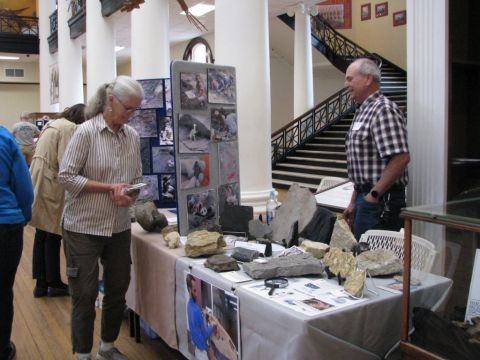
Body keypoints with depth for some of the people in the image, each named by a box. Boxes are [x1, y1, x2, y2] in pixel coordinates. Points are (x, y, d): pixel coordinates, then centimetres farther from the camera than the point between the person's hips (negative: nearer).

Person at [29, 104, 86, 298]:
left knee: (41, 235, 11)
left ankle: (41, 283, 18)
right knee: (52, 235, 0)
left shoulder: (51, 124, 19)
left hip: (38, 182, 9)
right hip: (50, 185, -9)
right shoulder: (70, 128, -10)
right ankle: (54, 284, 11)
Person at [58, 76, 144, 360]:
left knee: (118, 290, 15)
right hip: (84, 227, -5)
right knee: (85, 295, 5)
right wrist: (110, 188, -20)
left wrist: (131, 195, -9)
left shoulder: (133, 136, 4)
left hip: (119, 227, 6)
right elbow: (66, 176, -14)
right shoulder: (86, 132, -11)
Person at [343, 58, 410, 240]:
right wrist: (353, 202, 19)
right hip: (366, 196, 10)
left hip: (381, 200, -10)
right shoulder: (362, 111, 16)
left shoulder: (383, 110, -14)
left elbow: (400, 158, -24)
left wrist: (375, 194, -18)